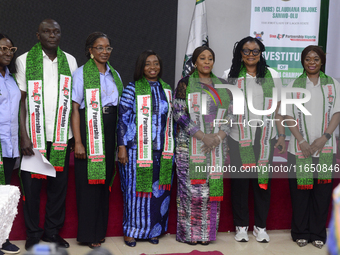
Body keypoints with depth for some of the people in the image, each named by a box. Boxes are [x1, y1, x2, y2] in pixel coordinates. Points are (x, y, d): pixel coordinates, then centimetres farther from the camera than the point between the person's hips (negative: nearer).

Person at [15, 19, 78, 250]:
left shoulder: (70, 61, 8)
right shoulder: (25, 60, 0)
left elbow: (74, 100, 10)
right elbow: (21, 100, -2)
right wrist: (24, 136, -8)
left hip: (61, 136, 2)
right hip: (34, 135, -2)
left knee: (59, 184, 7)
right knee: (31, 186, 4)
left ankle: (53, 231, 21)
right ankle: (33, 233, 17)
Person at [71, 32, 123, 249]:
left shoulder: (115, 75, 13)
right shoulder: (81, 73, -4)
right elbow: (75, 109, -8)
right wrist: (78, 141, -15)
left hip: (110, 132, 5)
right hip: (89, 131, -5)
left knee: (105, 181, 10)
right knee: (89, 182, -2)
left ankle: (100, 230, 21)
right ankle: (88, 233, 9)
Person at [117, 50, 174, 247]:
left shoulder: (167, 89, 11)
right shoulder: (132, 89, -2)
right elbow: (123, 119, -5)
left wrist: (172, 147, 15)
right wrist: (122, 147, -9)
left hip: (163, 150, 4)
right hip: (138, 149, -4)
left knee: (160, 190, 6)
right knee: (136, 189, 1)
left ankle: (154, 230, 20)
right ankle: (132, 231, 14)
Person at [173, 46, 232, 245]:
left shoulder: (222, 85, 13)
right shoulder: (185, 83, 1)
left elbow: (230, 113, 9)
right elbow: (179, 113, -7)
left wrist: (219, 136, -8)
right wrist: (203, 136, -15)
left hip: (217, 144, 4)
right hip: (191, 145, -3)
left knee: (212, 186, 3)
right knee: (191, 186, -4)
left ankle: (207, 232, 13)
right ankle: (189, 232, 7)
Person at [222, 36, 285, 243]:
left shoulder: (272, 76, 6)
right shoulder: (230, 76, 3)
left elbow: (278, 109, 7)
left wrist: (282, 135, 3)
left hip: (265, 137, 1)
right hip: (239, 138, -1)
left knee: (263, 180, 5)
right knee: (239, 181, 4)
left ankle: (261, 226, 19)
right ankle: (241, 226, 18)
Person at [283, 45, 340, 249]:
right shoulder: (294, 85, 5)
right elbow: (289, 116, 0)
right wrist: (302, 141, -10)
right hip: (300, 148, -1)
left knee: (322, 191, 3)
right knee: (300, 191, 2)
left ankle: (318, 233, 16)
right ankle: (301, 233, 15)